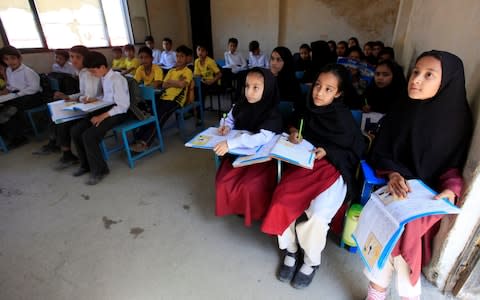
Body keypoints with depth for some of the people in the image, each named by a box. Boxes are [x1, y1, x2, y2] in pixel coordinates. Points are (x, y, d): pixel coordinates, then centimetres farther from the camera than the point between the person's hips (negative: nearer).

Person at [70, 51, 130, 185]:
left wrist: (102, 116, -23)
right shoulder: (104, 78, 9)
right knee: (75, 131, 0)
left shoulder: (117, 80, -19)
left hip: (117, 112, -9)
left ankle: (99, 170, -1)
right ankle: (86, 165, 18)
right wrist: (95, 99, 8)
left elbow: (123, 106, -22)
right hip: (105, 109, 9)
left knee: (88, 135, -23)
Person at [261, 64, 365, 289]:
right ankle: (290, 251, 8)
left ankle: (312, 261, 8)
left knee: (316, 215, -26)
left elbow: (357, 151, -1)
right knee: (281, 202, -22)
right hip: (304, 164, 4)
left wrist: (328, 152, -15)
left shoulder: (343, 117, -8)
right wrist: (294, 132, 1)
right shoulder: (309, 108, 3)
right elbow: (294, 123, 24)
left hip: (332, 169, -3)